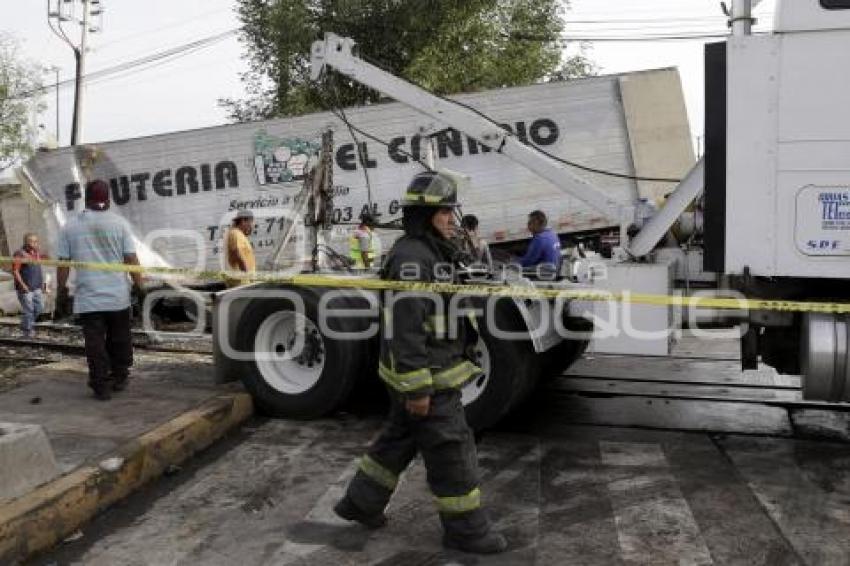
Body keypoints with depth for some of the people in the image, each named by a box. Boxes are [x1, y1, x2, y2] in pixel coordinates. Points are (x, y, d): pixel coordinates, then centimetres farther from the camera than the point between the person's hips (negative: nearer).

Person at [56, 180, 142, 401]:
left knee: (95, 343, 3)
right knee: (119, 340, 16)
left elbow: (63, 262, 2)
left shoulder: (70, 225, 0)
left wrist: (61, 288, 14)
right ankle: (119, 379, 25)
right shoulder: (119, 223, -4)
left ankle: (101, 386, 4)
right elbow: (131, 258, -5)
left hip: (87, 297, 0)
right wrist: (138, 284, 5)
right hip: (118, 295, 0)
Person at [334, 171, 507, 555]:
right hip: (425, 378, -10)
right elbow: (405, 328, -25)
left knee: (398, 441, 21)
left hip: (428, 372, 10)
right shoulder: (412, 258, -20)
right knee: (451, 451, 1)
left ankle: (360, 502, 34)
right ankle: (466, 530, 15)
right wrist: (417, 388, -24)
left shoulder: (427, 254, 14)